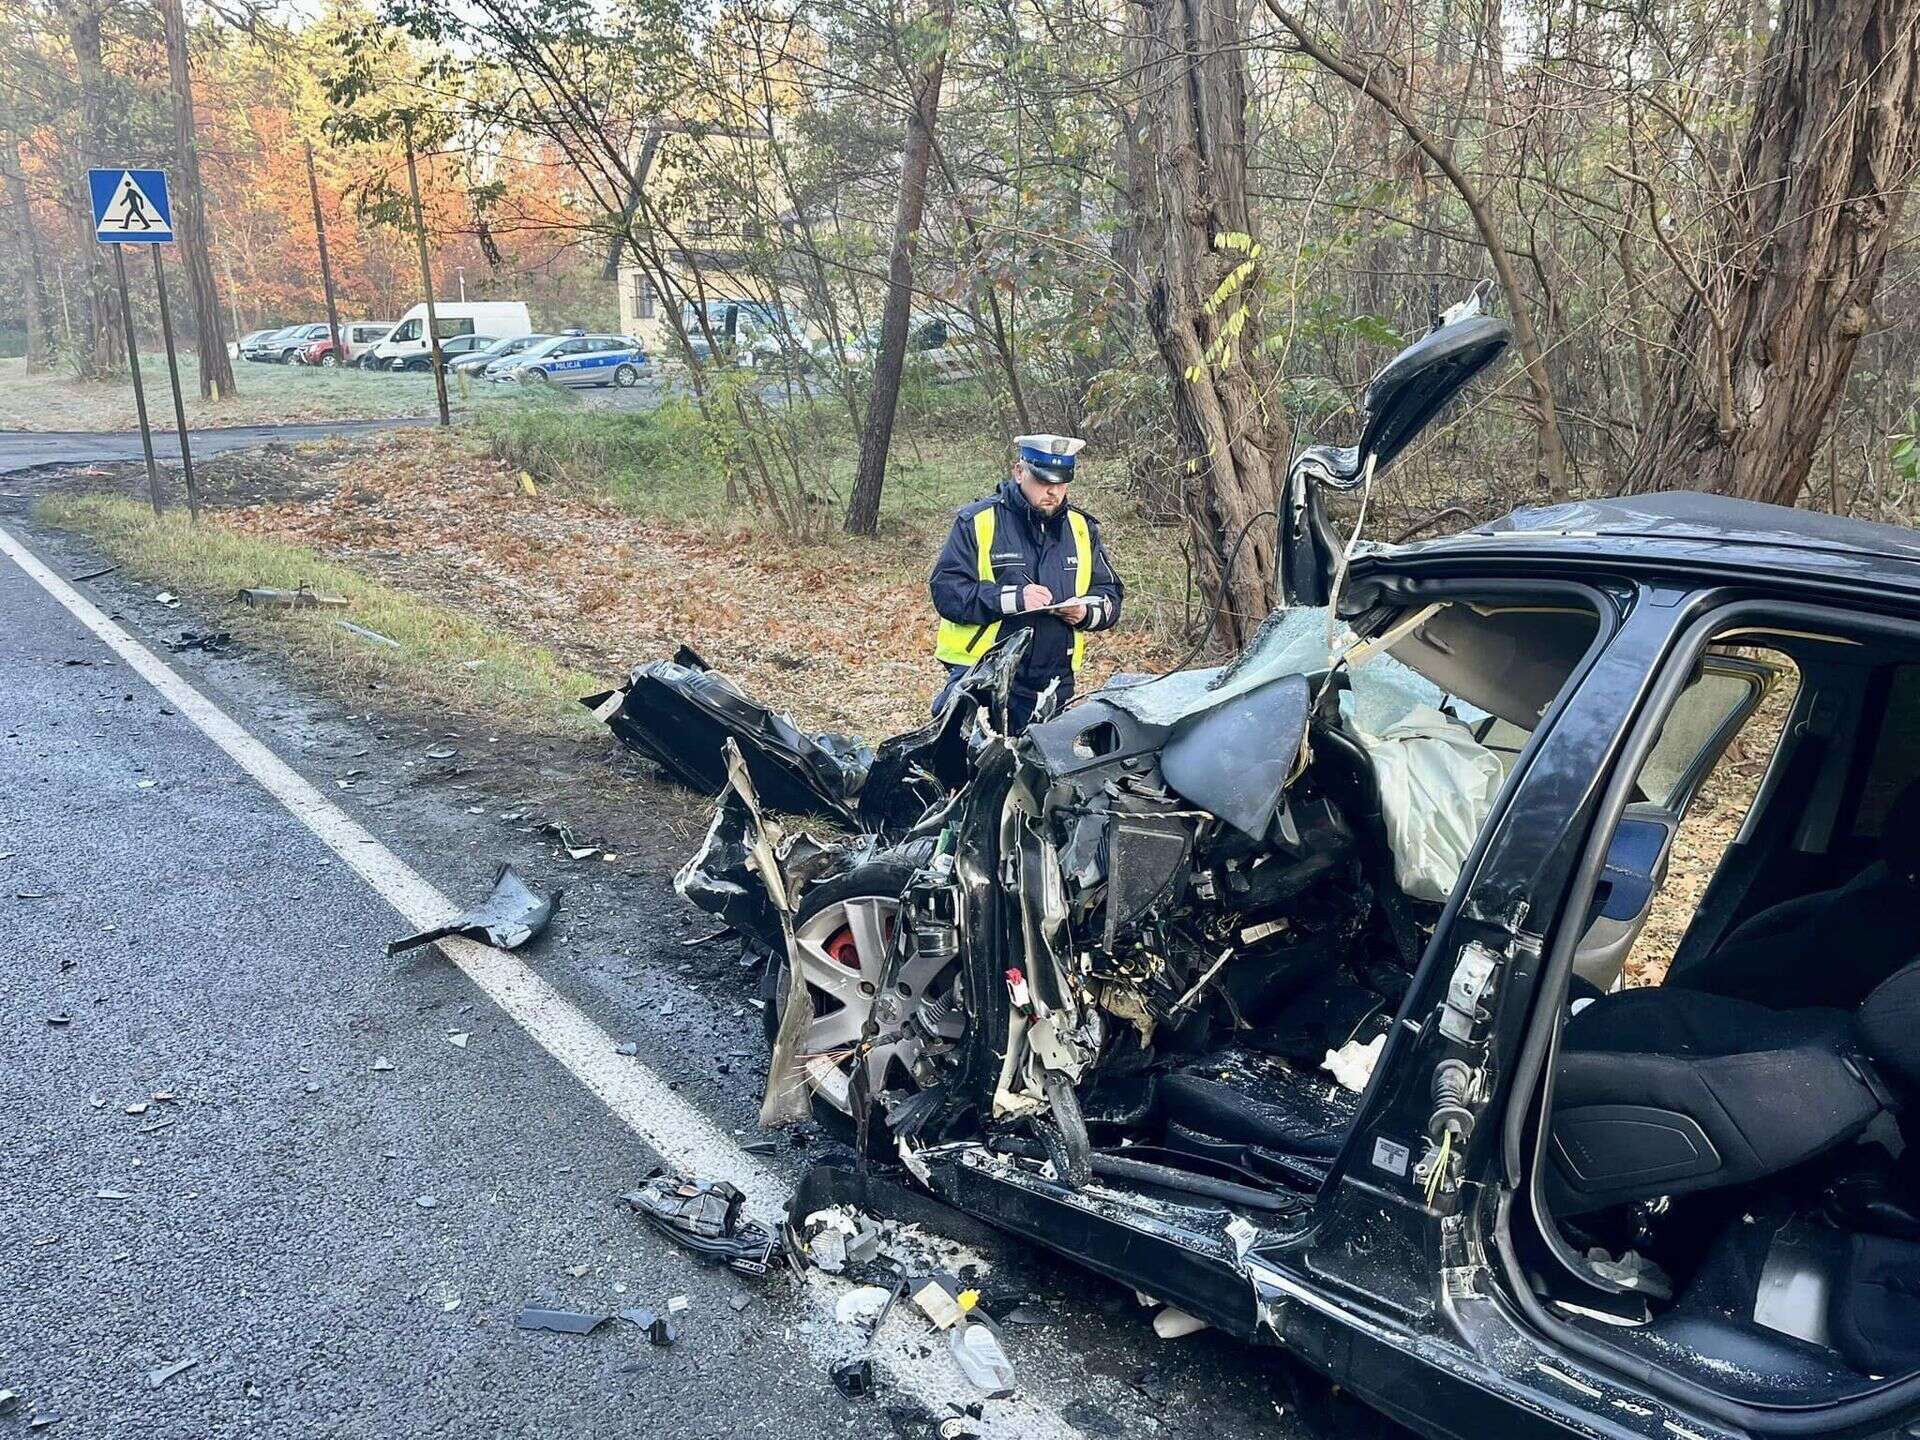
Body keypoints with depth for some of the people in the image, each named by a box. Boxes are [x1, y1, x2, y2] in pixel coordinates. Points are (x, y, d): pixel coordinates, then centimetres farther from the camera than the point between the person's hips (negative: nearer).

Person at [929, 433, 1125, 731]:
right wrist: (1012, 598, -23)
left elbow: (1110, 594, 17)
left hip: (1055, 682, 5)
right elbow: (945, 590, -12)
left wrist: (1086, 612, -8)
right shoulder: (977, 521, -4)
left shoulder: (1081, 527, 11)